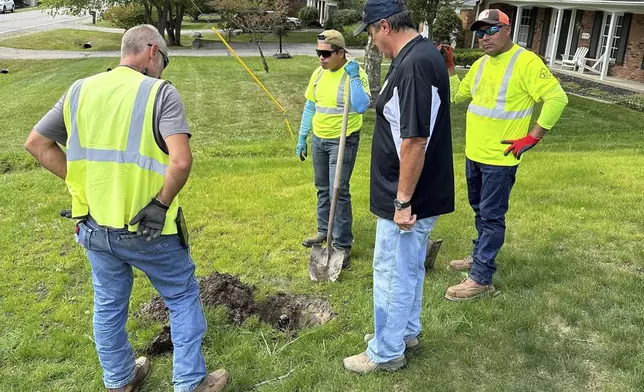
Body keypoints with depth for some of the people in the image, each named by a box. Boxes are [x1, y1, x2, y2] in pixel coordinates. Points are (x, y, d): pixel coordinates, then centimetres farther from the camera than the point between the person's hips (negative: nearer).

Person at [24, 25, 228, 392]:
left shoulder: (80, 91, 4)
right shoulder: (160, 92, -13)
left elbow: (36, 143, 10)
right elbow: (182, 160, -27)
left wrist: (80, 181, 8)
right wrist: (162, 203, -13)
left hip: (94, 225, 5)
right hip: (148, 227, -5)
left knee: (108, 304, 21)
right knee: (183, 297, 14)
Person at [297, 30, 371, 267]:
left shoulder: (356, 74, -15)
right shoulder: (319, 73, 4)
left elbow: (362, 107, -29)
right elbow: (310, 106, 12)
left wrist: (354, 78, -31)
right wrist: (302, 137, 13)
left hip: (343, 141, -7)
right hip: (318, 139, 7)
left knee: (338, 192, -7)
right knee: (322, 189, 17)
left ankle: (342, 246, 3)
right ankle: (324, 231, 34)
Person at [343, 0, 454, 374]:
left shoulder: (414, 65, -25)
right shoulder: (423, 54, 9)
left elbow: (414, 141, -27)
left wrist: (403, 201, -21)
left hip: (407, 199, -10)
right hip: (422, 194, 10)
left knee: (393, 275, 6)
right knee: (410, 269, 23)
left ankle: (386, 353, 24)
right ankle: (406, 331, 41)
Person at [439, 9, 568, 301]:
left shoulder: (526, 62, -15)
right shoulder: (480, 64, 9)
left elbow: (557, 98, -18)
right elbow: (457, 95, 17)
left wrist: (532, 137, -18)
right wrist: (448, 68, 3)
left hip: (500, 158, -8)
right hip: (474, 154, 8)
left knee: (491, 217, -1)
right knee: (480, 211, 21)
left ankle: (481, 279, 5)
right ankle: (480, 255, 39)